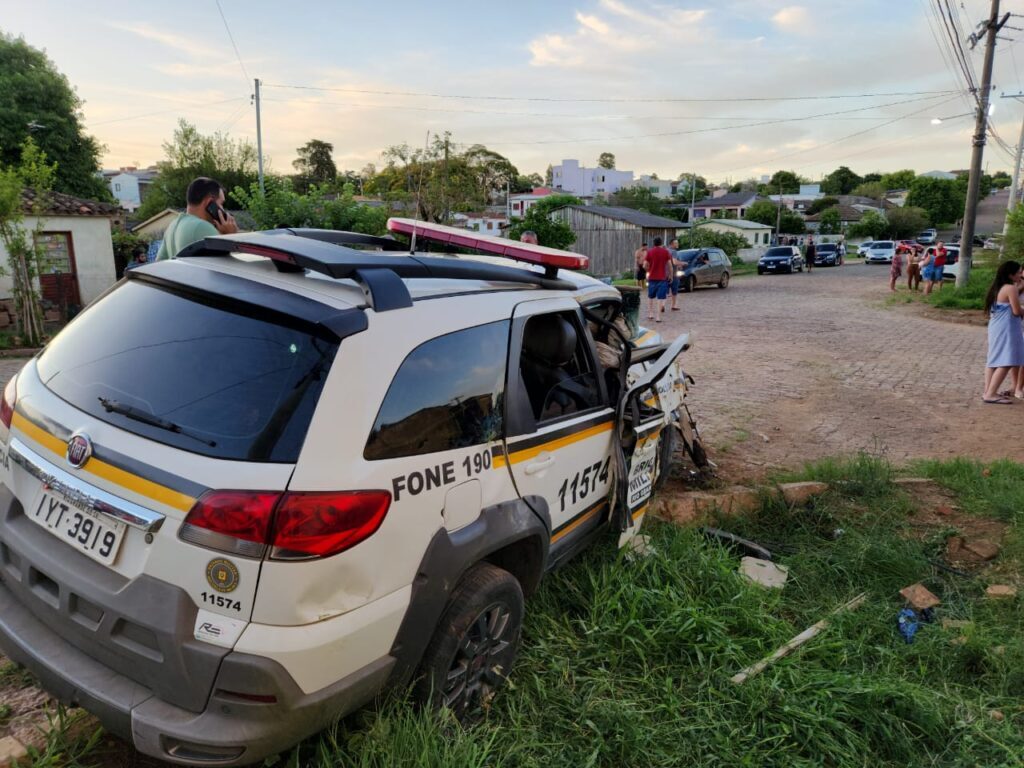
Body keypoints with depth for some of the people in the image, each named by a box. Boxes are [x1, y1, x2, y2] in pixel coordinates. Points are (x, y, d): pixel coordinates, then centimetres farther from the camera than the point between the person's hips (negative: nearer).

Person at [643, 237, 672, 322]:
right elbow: (670, 265, -3)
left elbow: (645, 266, -4)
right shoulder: (666, 251, -2)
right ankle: (659, 317, -5)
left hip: (652, 278, 1)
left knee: (650, 297, 18)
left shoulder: (649, 252, 0)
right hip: (662, 278, -1)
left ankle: (650, 314, 20)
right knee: (661, 298, -1)